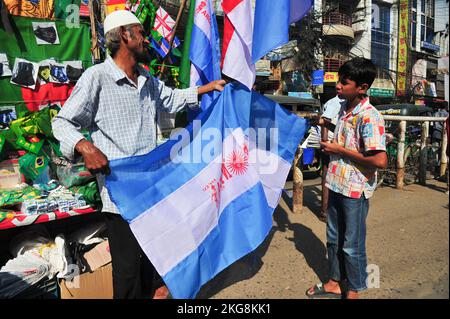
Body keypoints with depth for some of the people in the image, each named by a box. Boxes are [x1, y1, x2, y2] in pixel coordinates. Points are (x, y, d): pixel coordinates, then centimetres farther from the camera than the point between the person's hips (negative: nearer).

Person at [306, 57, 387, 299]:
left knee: (352, 244, 9)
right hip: (337, 184, 8)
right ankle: (335, 283, 39)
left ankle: (353, 292, 30)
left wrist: (340, 150, -21)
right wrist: (330, 145, 4)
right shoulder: (344, 109, 6)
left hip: (355, 189, -8)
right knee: (334, 238, 20)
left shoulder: (369, 117, -20)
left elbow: (380, 161, -28)